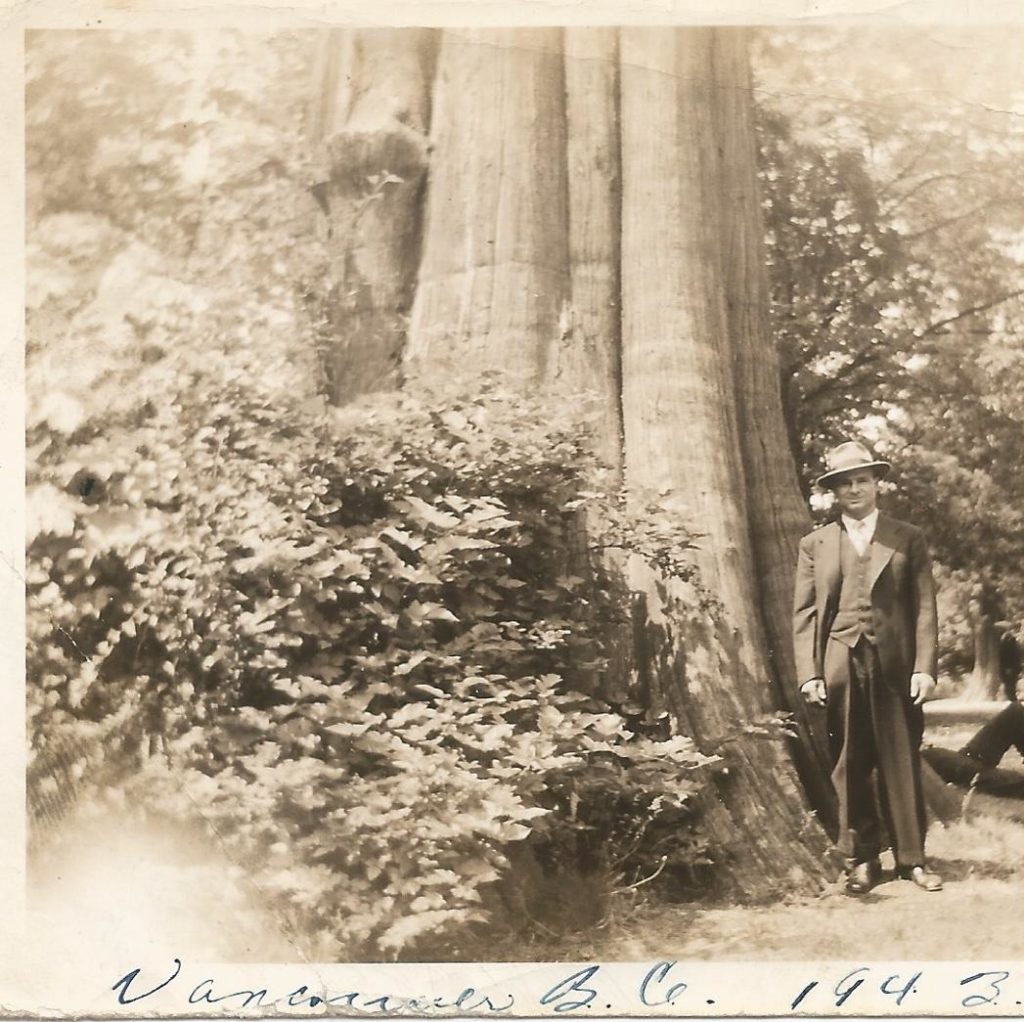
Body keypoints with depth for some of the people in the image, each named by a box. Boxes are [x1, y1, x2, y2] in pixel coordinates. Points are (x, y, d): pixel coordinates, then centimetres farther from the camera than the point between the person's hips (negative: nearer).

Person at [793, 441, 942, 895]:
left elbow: (925, 608, 4)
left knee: (902, 764, 3)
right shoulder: (814, 545, 10)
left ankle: (911, 859, 13)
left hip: (895, 668, 0)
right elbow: (804, 614, 5)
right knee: (849, 769, 4)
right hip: (839, 669, 1)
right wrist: (809, 674, -4)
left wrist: (924, 667, -5)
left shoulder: (908, 539, 9)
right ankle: (860, 861, 13)